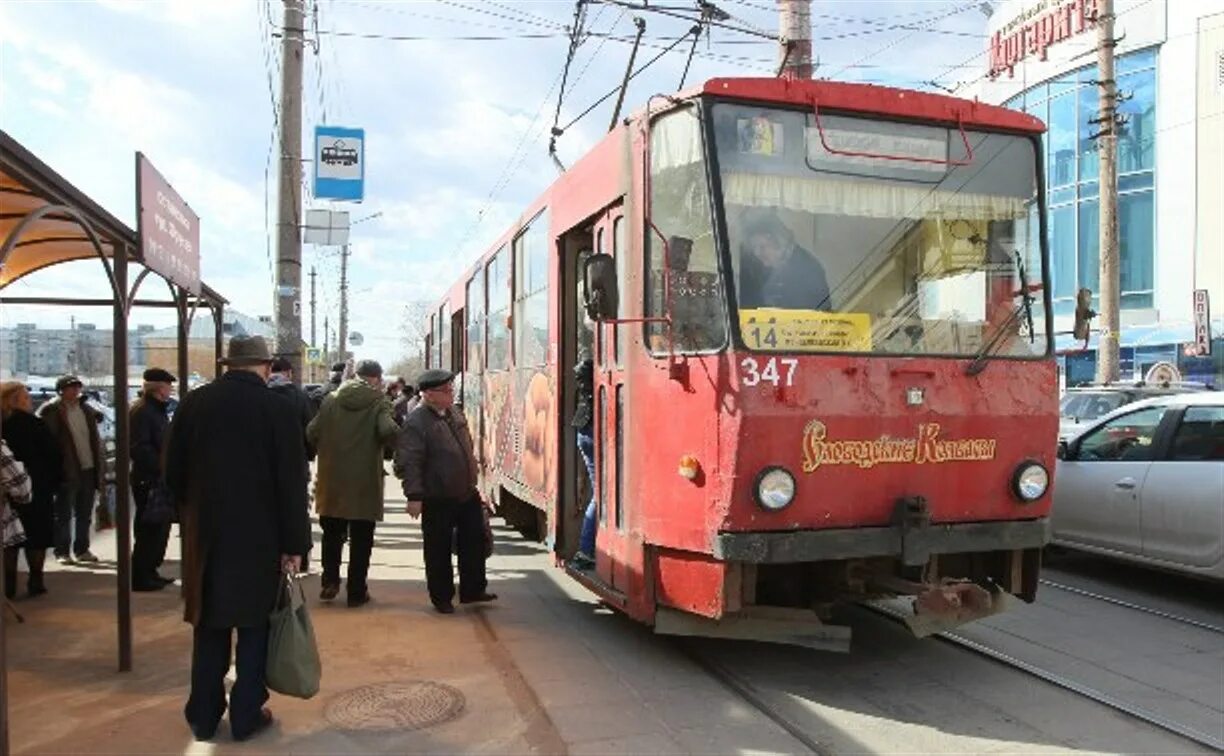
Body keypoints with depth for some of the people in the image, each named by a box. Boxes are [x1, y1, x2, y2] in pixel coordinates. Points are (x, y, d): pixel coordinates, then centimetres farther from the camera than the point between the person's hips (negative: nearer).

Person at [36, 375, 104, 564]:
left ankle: (82, 549, 22)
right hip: (67, 472, -5)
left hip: (89, 470, 6)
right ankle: (62, 552, 11)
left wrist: (100, 468, 9)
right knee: (64, 515, 3)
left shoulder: (87, 411, 12)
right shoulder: (50, 411, -5)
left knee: (84, 514, 13)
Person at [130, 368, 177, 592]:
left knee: (160, 527, 16)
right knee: (149, 529, -4)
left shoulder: (158, 410, 17)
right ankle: (141, 577, 5)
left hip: (159, 480, 10)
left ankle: (150, 573, 26)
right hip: (148, 480, -10)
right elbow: (139, 448, -22)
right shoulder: (141, 411, -14)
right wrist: (161, 467, -21)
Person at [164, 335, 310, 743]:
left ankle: (204, 716, 22)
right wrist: (294, 543, -7)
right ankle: (247, 715, 13)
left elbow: (173, 471, 6)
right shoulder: (277, 407, -11)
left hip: (205, 531, 4)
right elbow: (292, 483, -12)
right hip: (260, 534, -3)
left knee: (209, 623, 14)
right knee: (254, 623, 8)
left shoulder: (193, 403, 0)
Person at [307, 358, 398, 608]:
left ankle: (330, 580, 17)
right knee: (361, 540, 9)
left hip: (332, 480, 3)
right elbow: (388, 431, -24)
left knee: (332, 535, 22)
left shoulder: (331, 400, 2)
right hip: (365, 484, -3)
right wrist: (398, 445, -4)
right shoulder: (379, 402, -9)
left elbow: (312, 433, 1)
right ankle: (356, 591, 14)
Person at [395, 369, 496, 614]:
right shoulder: (416, 423, -16)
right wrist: (414, 495, -25)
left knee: (474, 543, 12)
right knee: (439, 551, 6)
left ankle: (472, 590, 26)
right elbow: (408, 463, -21)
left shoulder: (455, 415, 9)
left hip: (467, 495, 7)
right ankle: (442, 597, 21)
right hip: (437, 500, -7)